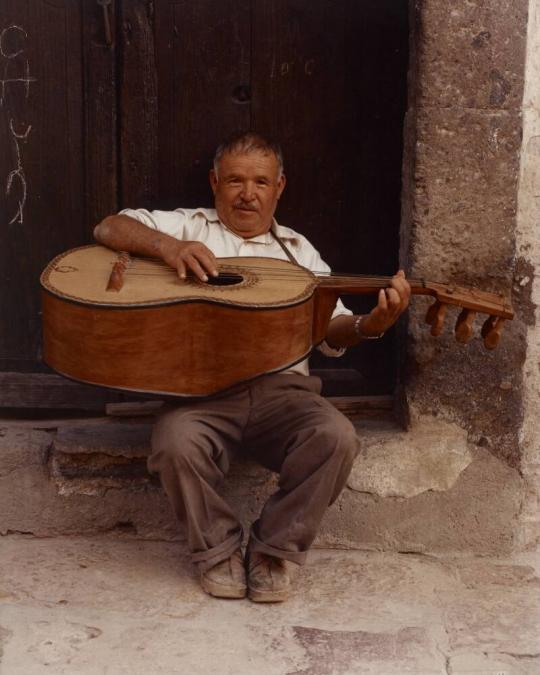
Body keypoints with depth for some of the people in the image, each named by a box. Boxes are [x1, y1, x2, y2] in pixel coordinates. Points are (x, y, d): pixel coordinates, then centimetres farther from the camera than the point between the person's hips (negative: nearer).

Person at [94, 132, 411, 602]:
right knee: (177, 442, -34)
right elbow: (110, 229, 5)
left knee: (336, 437, -28)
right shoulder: (188, 227, 19)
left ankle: (277, 550, -5)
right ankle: (218, 550, -5)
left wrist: (372, 323, -11)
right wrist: (167, 246, -15)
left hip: (281, 387, 2)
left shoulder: (297, 250, 24)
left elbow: (332, 331, 13)